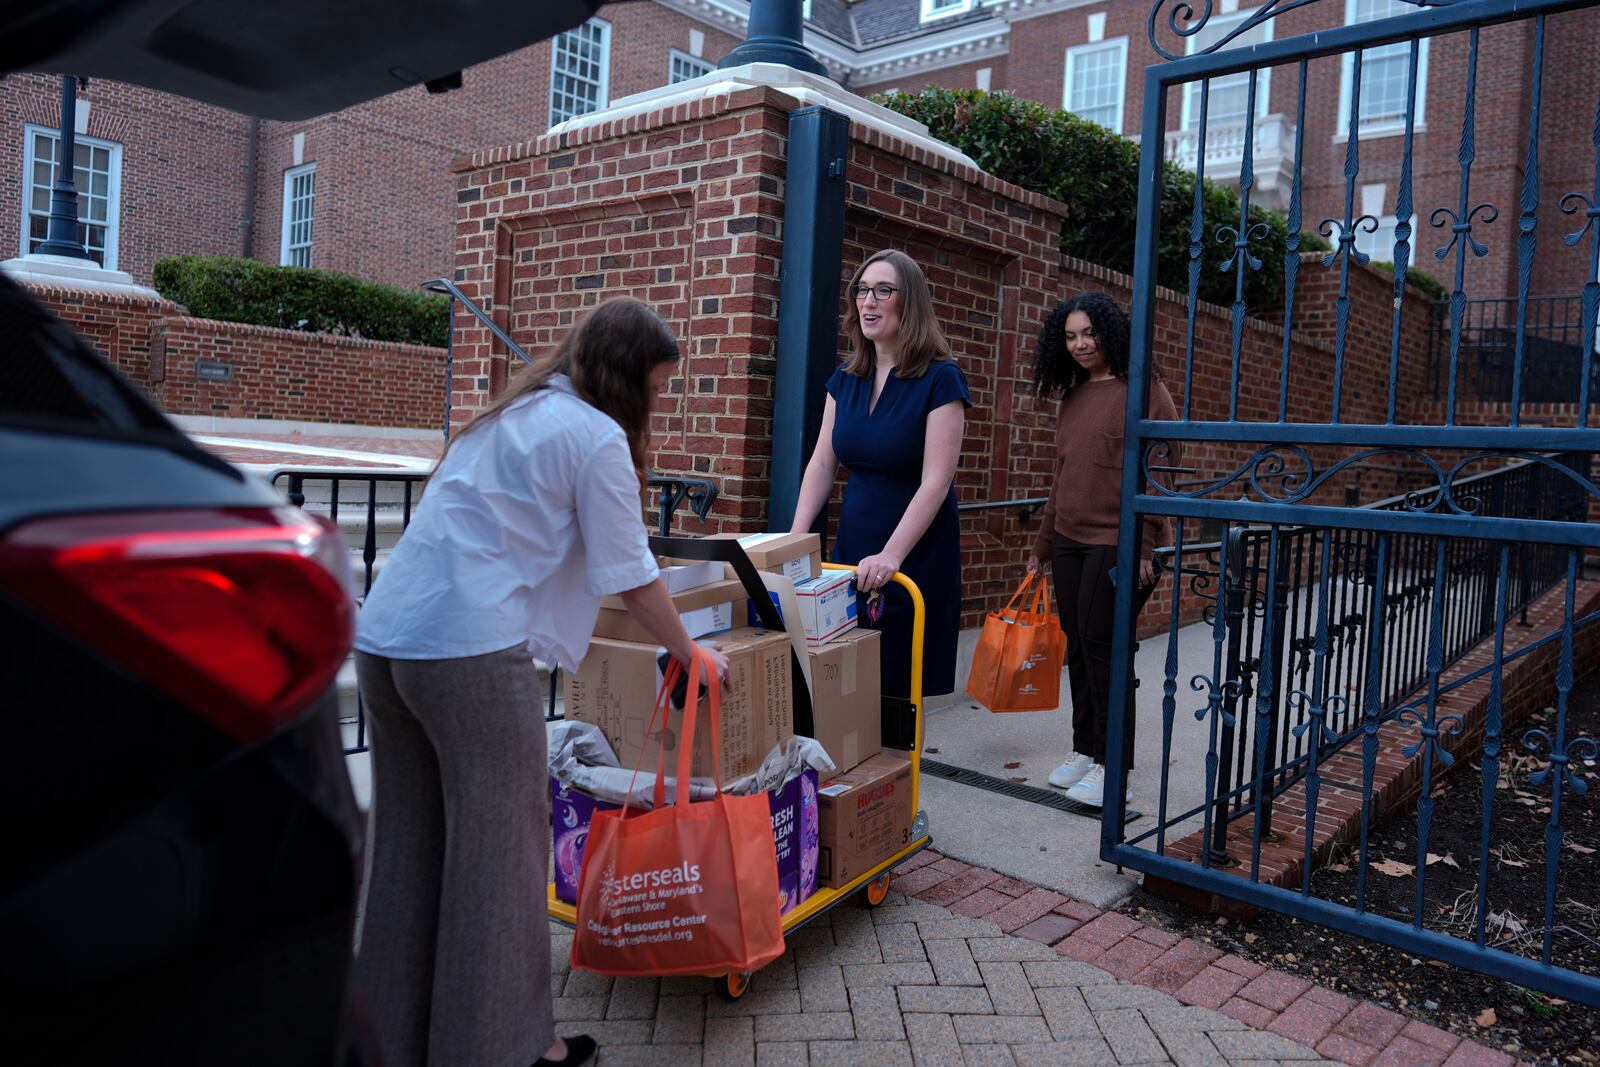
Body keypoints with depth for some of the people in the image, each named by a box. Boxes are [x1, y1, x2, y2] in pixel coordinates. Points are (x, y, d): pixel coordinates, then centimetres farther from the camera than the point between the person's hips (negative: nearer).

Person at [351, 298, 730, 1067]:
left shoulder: (508, 414, 21)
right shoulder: (597, 436, -4)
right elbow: (631, 578, -4)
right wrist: (690, 653, 11)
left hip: (384, 637, 8)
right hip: (473, 651, -8)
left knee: (409, 845, 16)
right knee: (499, 853, 5)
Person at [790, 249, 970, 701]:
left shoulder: (940, 379, -11)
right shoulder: (846, 378, 7)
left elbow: (936, 482, -18)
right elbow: (822, 464, 8)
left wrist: (890, 556, -27)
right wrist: (795, 538, -3)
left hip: (914, 556, -5)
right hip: (851, 547, 5)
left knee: (897, 683, 2)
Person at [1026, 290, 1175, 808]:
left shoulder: (1142, 390, -6)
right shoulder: (1072, 396, 15)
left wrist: (1145, 545, -17)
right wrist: (1042, 546, 21)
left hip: (1119, 543, -7)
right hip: (1070, 542, 7)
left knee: (1102, 646, -6)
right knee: (1078, 646, 10)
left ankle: (1111, 765, 4)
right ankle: (1084, 750, 21)